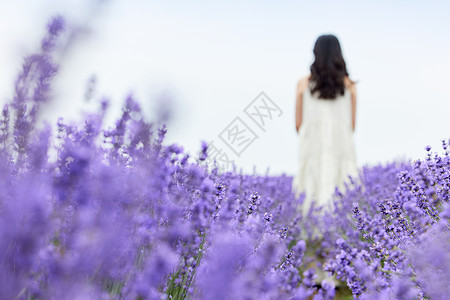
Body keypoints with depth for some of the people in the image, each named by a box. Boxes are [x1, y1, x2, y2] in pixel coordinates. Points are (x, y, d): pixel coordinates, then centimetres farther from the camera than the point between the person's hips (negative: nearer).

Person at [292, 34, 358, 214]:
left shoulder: (304, 84, 0)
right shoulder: (349, 85, 2)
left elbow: (298, 124, 4)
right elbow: (352, 124, 7)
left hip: (312, 150, 0)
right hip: (341, 149, 0)